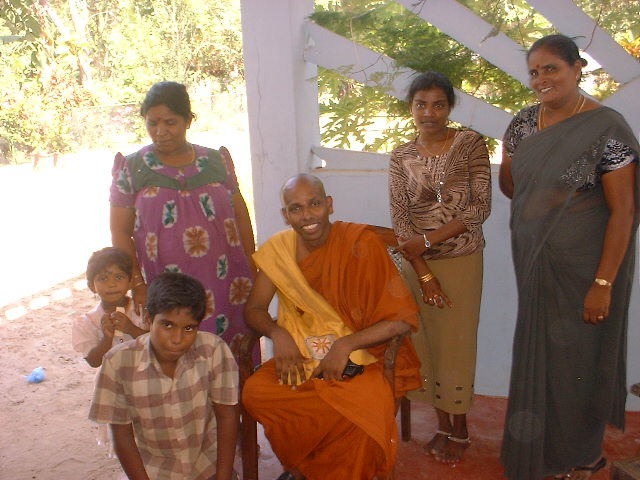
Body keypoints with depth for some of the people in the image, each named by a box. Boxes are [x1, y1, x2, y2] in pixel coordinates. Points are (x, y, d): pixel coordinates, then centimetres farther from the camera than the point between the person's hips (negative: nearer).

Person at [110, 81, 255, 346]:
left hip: (227, 288, 2)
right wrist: (138, 286, -7)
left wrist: (251, 273, 7)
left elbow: (241, 217, 10)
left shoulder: (217, 161, 7)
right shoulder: (131, 169, 2)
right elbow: (120, 232, 1)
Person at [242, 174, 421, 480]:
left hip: (360, 361, -3)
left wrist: (345, 345, -23)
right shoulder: (277, 249, -1)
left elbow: (403, 317, -15)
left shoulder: (360, 242, -15)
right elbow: (253, 309, 3)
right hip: (301, 358, 4)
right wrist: (277, 333, -18)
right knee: (254, 393, -23)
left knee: (366, 417, -31)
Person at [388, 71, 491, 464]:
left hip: (461, 260, -3)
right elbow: (400, 217, -3)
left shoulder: (471, 143, -5)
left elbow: (481, 206, -11)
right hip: (417, 263, 3)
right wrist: (423, 272, -12)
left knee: (457, 344, 5)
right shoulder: (402, 157, 3)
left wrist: (428, 240, -16)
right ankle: (443, 424, 29)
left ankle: (460, 429, 25)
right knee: (427, 343, 10)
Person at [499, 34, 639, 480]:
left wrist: (603, 283, -18)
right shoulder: (523, 122, 3)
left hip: (583, 267, -6)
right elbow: (508, 183, 16)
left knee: (578, 357, 8)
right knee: (538, 352, 16)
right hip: (533, 261, 6)